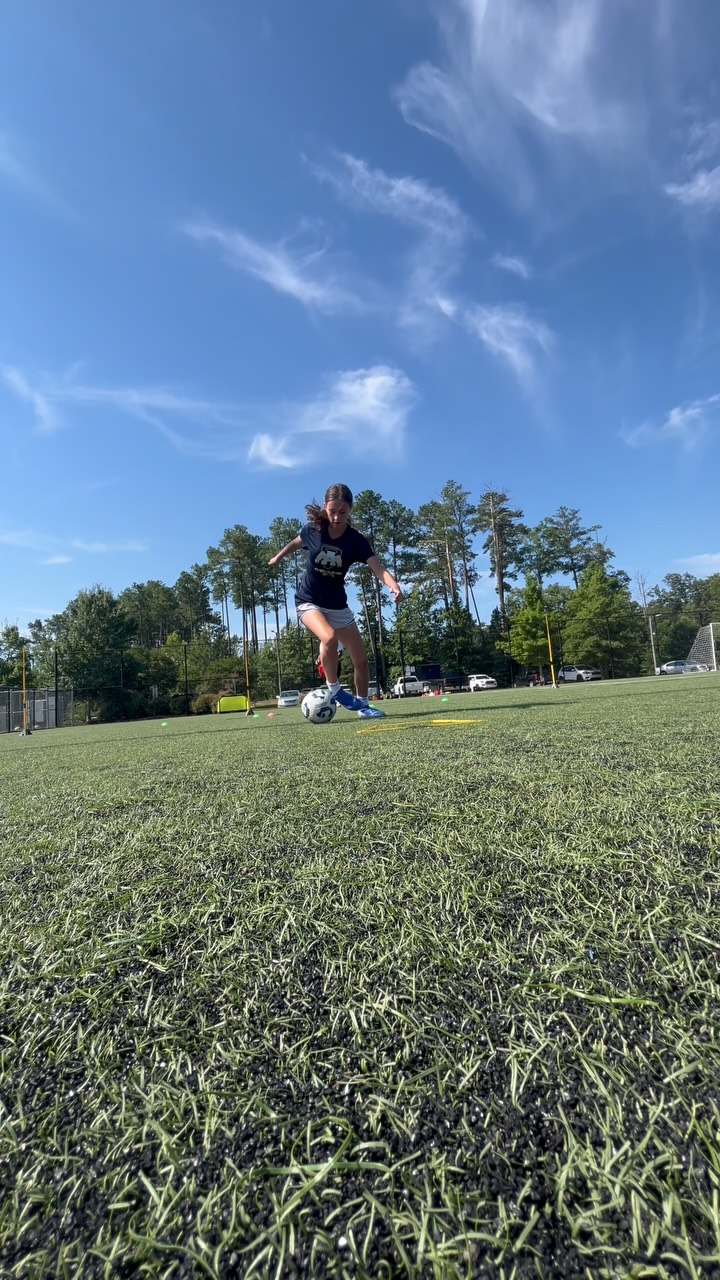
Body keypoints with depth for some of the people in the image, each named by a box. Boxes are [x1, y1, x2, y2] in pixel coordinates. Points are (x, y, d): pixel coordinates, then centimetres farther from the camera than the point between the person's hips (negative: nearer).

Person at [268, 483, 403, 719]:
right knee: (329, 637, -34)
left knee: (361, 659, 3)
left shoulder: (356, 540, -15)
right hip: (308, 601, -2)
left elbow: (378, 568, -29)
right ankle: (333, 689, -11)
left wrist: (393, 586, -49)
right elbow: (295, 542, 11)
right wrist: (277, 557, 28)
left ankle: (363, 705, 24)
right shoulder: (313, 529, -13)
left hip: (338, 605, 2)